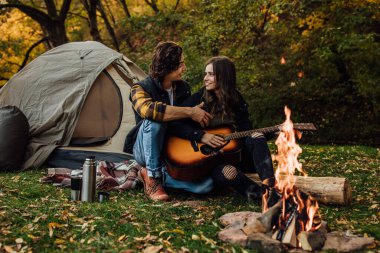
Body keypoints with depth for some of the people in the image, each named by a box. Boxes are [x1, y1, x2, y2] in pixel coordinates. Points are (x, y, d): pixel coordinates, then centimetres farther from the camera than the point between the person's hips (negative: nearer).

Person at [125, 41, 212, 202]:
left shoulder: (183, 88, 2)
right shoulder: (141, 89, -15)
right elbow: (148, 109, -40)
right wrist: (190, 112, -39)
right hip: (145, 151, -5)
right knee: (154, 121, -37)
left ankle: (163, 172, 8)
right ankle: (152, 178, -24)